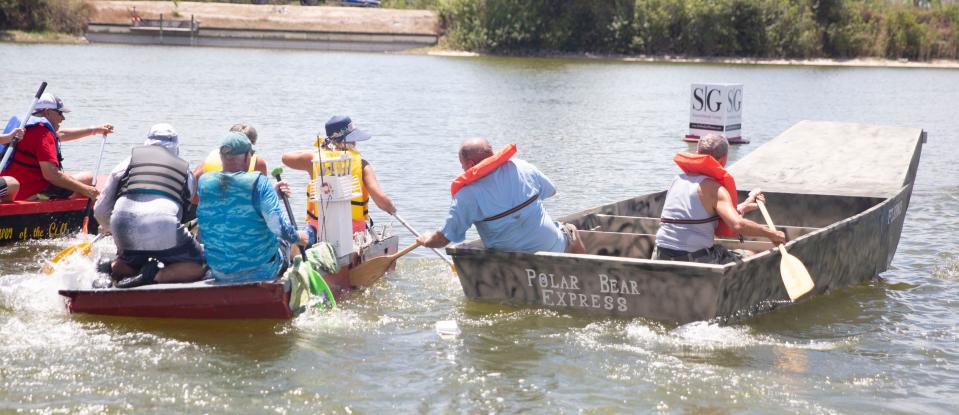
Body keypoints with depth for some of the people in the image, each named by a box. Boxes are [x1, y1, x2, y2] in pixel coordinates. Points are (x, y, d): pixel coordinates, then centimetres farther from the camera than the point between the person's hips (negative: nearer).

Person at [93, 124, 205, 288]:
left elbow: (100, 210, 26)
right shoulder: (185, 171, 24)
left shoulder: (129, 162, 25)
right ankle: (155, 276, -12)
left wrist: (107, 227, 49)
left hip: (123, 227, 3)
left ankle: (111, 270, -1)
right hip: (163, 227, -3)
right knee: (197, 267, 13)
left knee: (127, 264, 32)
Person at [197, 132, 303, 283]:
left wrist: (271, 192, 17)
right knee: (283, 240, 29)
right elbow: (279, 226, -21)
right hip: (262, 272, -4)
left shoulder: (204, 182, -3)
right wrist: (297, 237, 0)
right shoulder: (258, 182, -18)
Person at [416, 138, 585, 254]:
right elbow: (550, 190, 14)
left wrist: (425, 239, 10)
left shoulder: (467, 196, -15)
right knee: (569, 231, 32)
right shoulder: (522, 167, -5)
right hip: (554, 247, 2)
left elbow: (443, 239, -12)